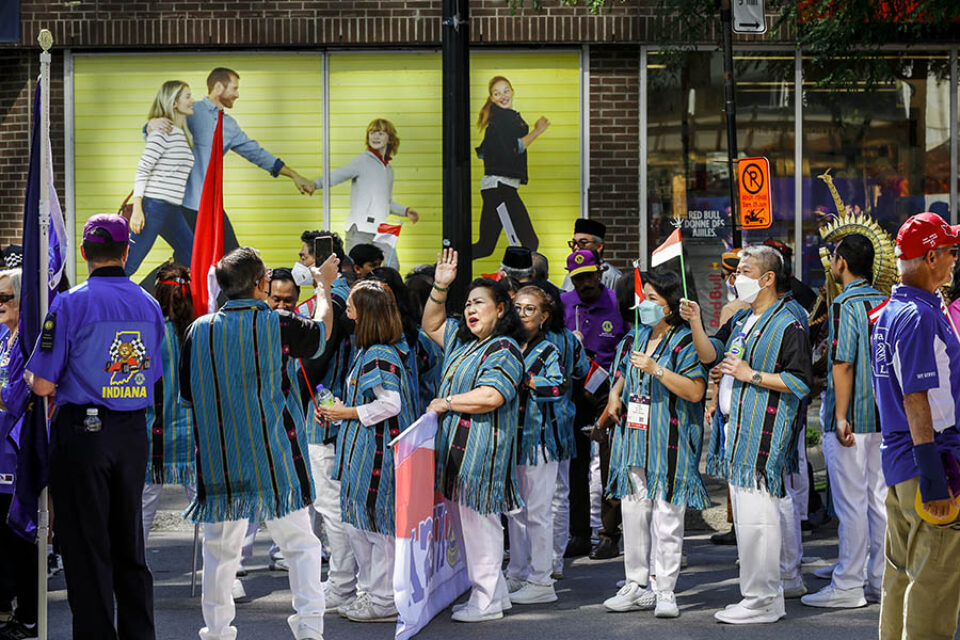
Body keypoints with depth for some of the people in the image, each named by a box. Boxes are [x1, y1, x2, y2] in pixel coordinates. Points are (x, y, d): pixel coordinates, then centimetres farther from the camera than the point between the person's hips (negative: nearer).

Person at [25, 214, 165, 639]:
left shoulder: (71, 305, -13)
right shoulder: (149, 306, 3)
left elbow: (44, 386, -12)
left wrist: (30, 375, 10)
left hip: (82, 433, -5)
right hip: (133, 433, 5)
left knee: (87, 545, 3)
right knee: (129, 544, 15)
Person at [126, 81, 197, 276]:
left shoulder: (182, 134, 17)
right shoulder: (162, 131, -10)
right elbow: (142, 169, -14)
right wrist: (137, 209, -20)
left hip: (173, 210, 9)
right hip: (154, 206, -9)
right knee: (128, 265, -7)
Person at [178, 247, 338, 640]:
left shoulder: (200, 329, -2)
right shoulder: (278, 324, -8)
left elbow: (188, 394, 8)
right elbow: (321, 331, 14)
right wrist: (324, 284, 30)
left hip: (219, 460, 2)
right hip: (274, 459, -2)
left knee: (220, 548, 13)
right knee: (300, 544, 6)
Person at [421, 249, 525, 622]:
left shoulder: (503, 349, -12)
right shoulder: (462, 340, 16)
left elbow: (490, 396, -23)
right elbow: (431, 325, 30)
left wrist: (446, 402, -11)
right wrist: (440, 287, 15)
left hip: (482, 450, -9)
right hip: (458, 446, 9)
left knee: (480, 521, -5)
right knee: (471, 522, 12)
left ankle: (487, 602, 1)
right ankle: (495, 593, 20)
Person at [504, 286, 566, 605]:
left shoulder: (548, 350, -7)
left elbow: (559, 387, -21)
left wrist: (525, 381, -21)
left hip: (539, 437, -7)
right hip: (513, 436, 7)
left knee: (537, 511, -4)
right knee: (514, 509, 13)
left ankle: (541, 581, 1)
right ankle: (517, 574, 24)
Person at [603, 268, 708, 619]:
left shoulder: (686, 342, -7)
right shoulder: (634, 339, 15)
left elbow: (695, 391, -16)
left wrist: (656, 369, -21)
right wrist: (615, 392, 9)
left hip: (669, 444, -7)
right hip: (633, 442, 7)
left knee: (667, 520, -3)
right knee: (633, 514, 9)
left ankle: (665, 591, 4)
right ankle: (638, 586, 18)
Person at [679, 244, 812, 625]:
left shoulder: (787, 326, -10)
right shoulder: (740, 320, 17)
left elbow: (801, 382, -14)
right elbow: (709, 354, 12)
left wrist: (751, 375, -14)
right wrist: (695, 323, -3)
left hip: (761, 434, -9)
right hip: (735, 428, 9)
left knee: (757, 514, -9)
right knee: (744, 514, 12)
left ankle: (762, 602, -3)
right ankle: (767, 596, 20)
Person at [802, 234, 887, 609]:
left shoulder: (845, 306, -14)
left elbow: (843, 364, -19)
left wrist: (840, 416, -19)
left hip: (851, 419, -8)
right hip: (883, 416, 8)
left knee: (851, 502, -3)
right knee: (880, 497, 11)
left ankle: (848, 586, 1)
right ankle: (880, 580, 16)